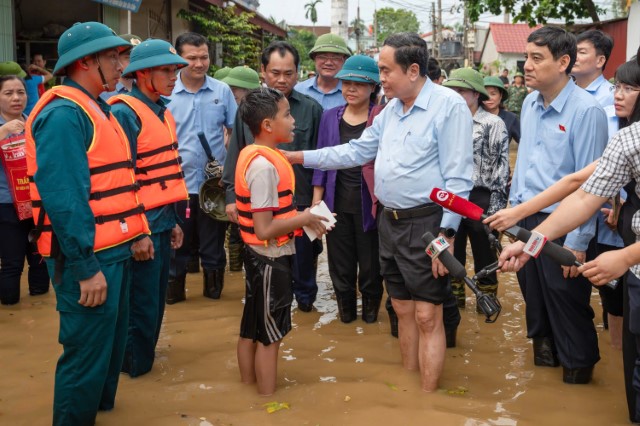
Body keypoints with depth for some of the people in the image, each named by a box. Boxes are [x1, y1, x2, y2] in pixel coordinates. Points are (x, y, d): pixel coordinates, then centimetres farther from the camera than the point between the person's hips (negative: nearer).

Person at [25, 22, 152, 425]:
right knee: (87, 354, 0)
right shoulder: (63, 114, -18)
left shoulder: (96, 109, 14)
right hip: (89, 258, -10)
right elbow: (63, 198, -24)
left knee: (111, 346, 21)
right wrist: (86, 267, -24)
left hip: (115, 251, 10)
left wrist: (137, 231, 13)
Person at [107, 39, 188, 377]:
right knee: (142, 307, 1)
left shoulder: (162, 113, 13)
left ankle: (143, 360, 32)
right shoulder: (124, 113, -14)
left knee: (155, 302, 17)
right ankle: (133, 369, 17)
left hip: (161, 224, 9)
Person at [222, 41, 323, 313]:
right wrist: (232, 195, 3)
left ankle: (305, 298, 33)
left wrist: (317, 201, 0)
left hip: (300, 201, -1)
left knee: (303, 258, 12)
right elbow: (235, 155, 7)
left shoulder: (311, 109, 0)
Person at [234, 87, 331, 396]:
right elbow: (265, 229, -26)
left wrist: (298, 216, 5)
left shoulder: (253, 155, 6)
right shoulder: (265, 165, -23)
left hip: (259, 255, 9)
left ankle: (248, 387, 34)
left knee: (251, 328, 20)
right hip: (271, 257, -9)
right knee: (269, 335, 4)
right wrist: (305, 218, -15)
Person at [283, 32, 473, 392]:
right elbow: (357, 150, 17)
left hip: (426, 224, -8)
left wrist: (446, 234, -21)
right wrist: (300, 157, 12)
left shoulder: (449, 106, -15)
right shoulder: (391, 110, 12)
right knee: (403, 309, 17)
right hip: (389, 221, 8)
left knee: (427, 317, -1)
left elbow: (458, 178, -17)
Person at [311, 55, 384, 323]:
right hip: (337, 202, 3)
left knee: (370, 261, 9)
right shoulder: (330, 117, 5)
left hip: (368, 203, -3)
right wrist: (316, 200, 2)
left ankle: (371, 306, 31)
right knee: (340, 261, 12)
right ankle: (346, 307, 31)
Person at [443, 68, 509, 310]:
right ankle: (454, 296, 30)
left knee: (484, 253, 7)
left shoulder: (493, 124, -6)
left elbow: (501, 167, -8)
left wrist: (496, 207, -13)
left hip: (480, 199, -5)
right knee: (452, 252, 14)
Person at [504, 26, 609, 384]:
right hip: (527, 219, 7)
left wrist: (577, 242, -17)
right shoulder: (529, 104, 4)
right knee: (534, 295, 20)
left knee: (566, 304, 8)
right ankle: (544, 352, 42)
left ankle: (578, 368, 29)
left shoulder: (586, 110, -18)